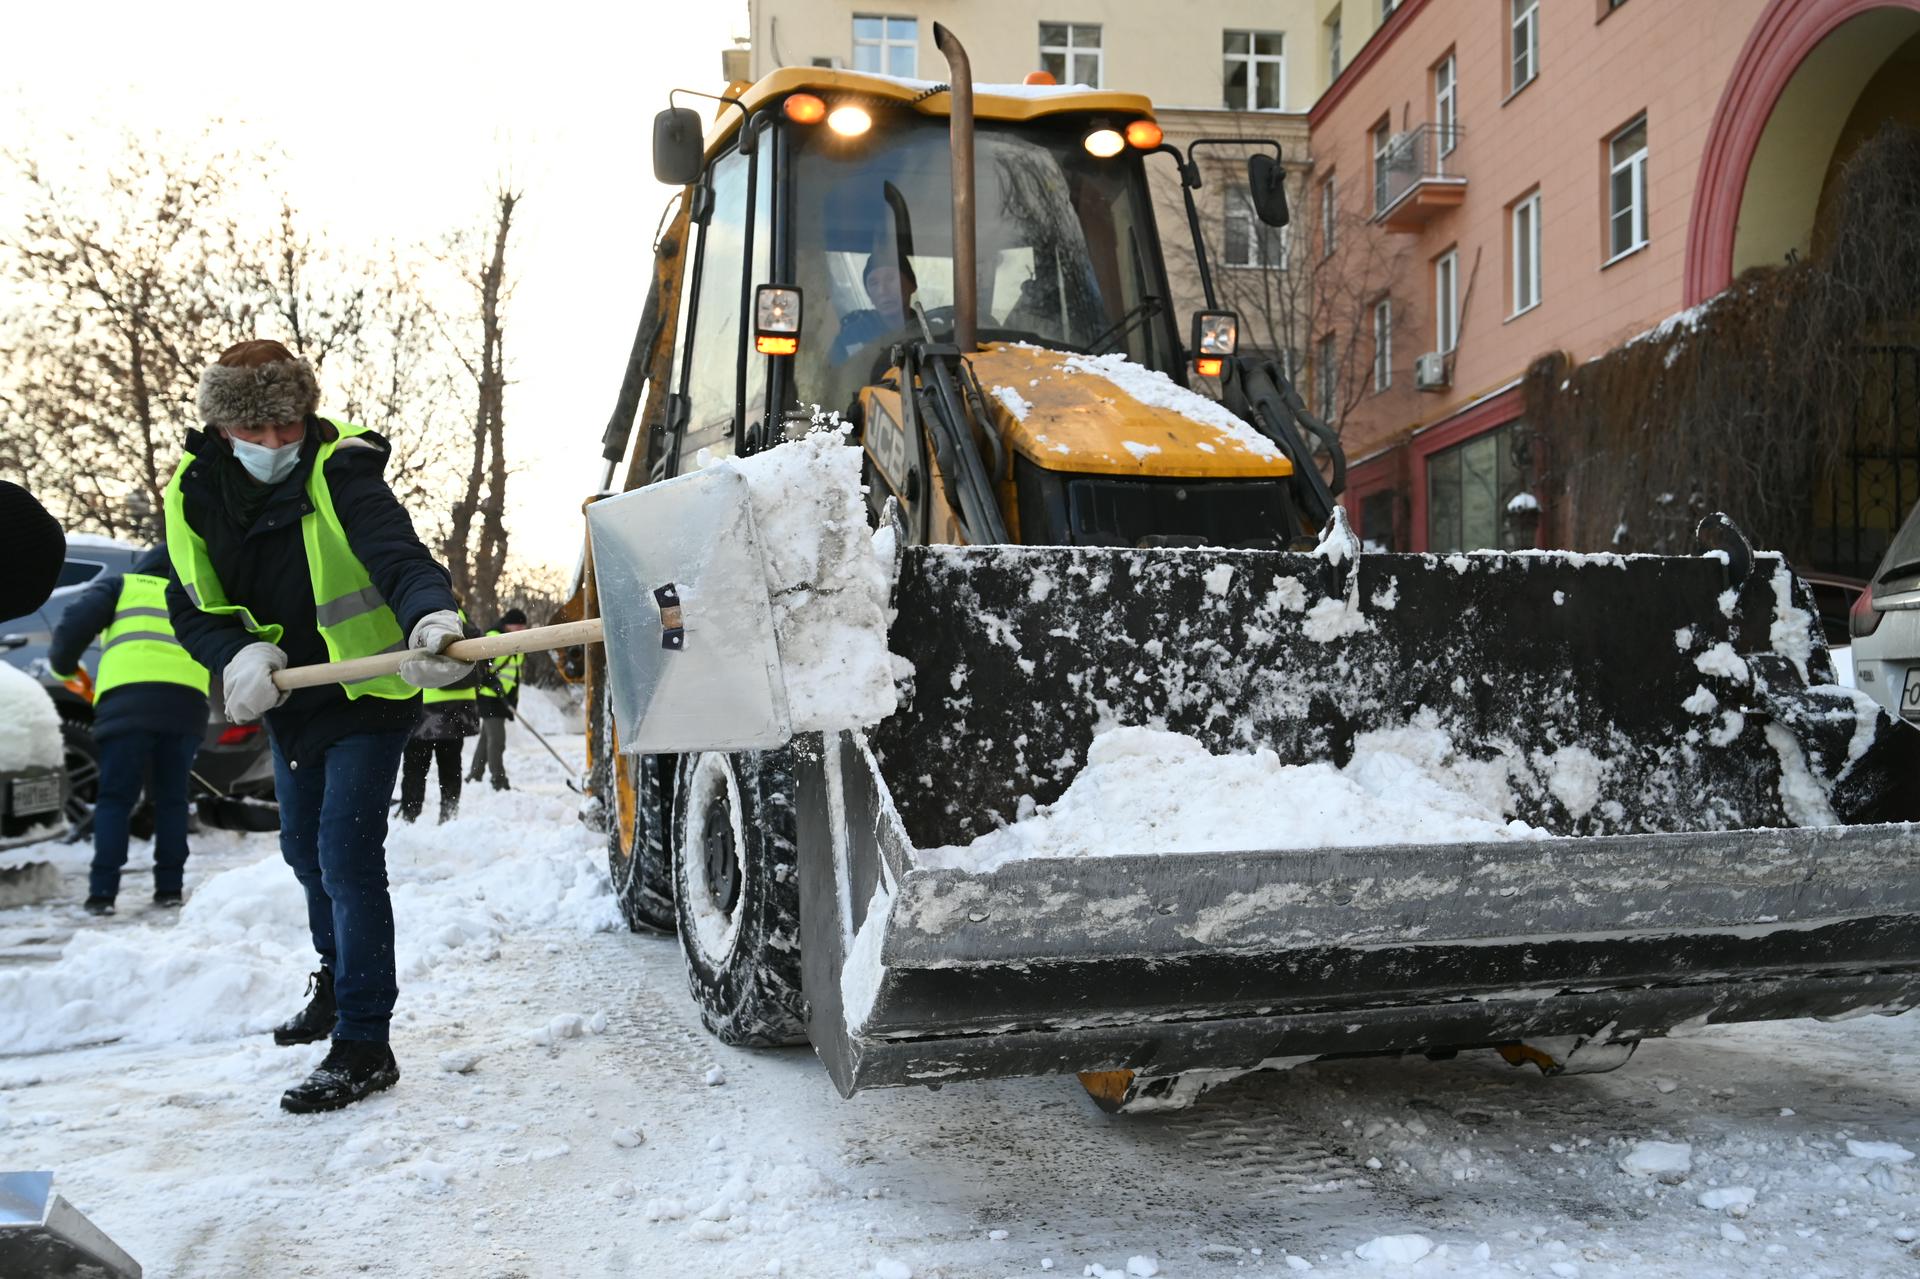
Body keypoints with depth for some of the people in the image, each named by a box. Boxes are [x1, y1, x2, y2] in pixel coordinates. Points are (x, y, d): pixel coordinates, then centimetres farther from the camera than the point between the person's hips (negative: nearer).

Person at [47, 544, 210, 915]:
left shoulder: (120, 585, 21)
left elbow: (75, 622, 8)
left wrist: (63, 665, 25)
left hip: (129, 700, -2)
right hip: (187, 702, 2)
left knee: (115, 798, 3)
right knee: (171, 799, 13)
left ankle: (102, 891, -5)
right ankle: (170, 887, 9)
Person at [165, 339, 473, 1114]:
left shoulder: (341, 474, -24)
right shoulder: (195, 496, -6)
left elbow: (399, 555, -40)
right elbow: (193, 608, -4)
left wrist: (431, 616, -61)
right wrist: (237, 656, -26)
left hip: (367, 695, -7)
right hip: (288, 701, 7)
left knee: (347, 858, -15)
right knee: (305, 849, 23)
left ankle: (364, 1046, -8)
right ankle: (337, 981, 47)